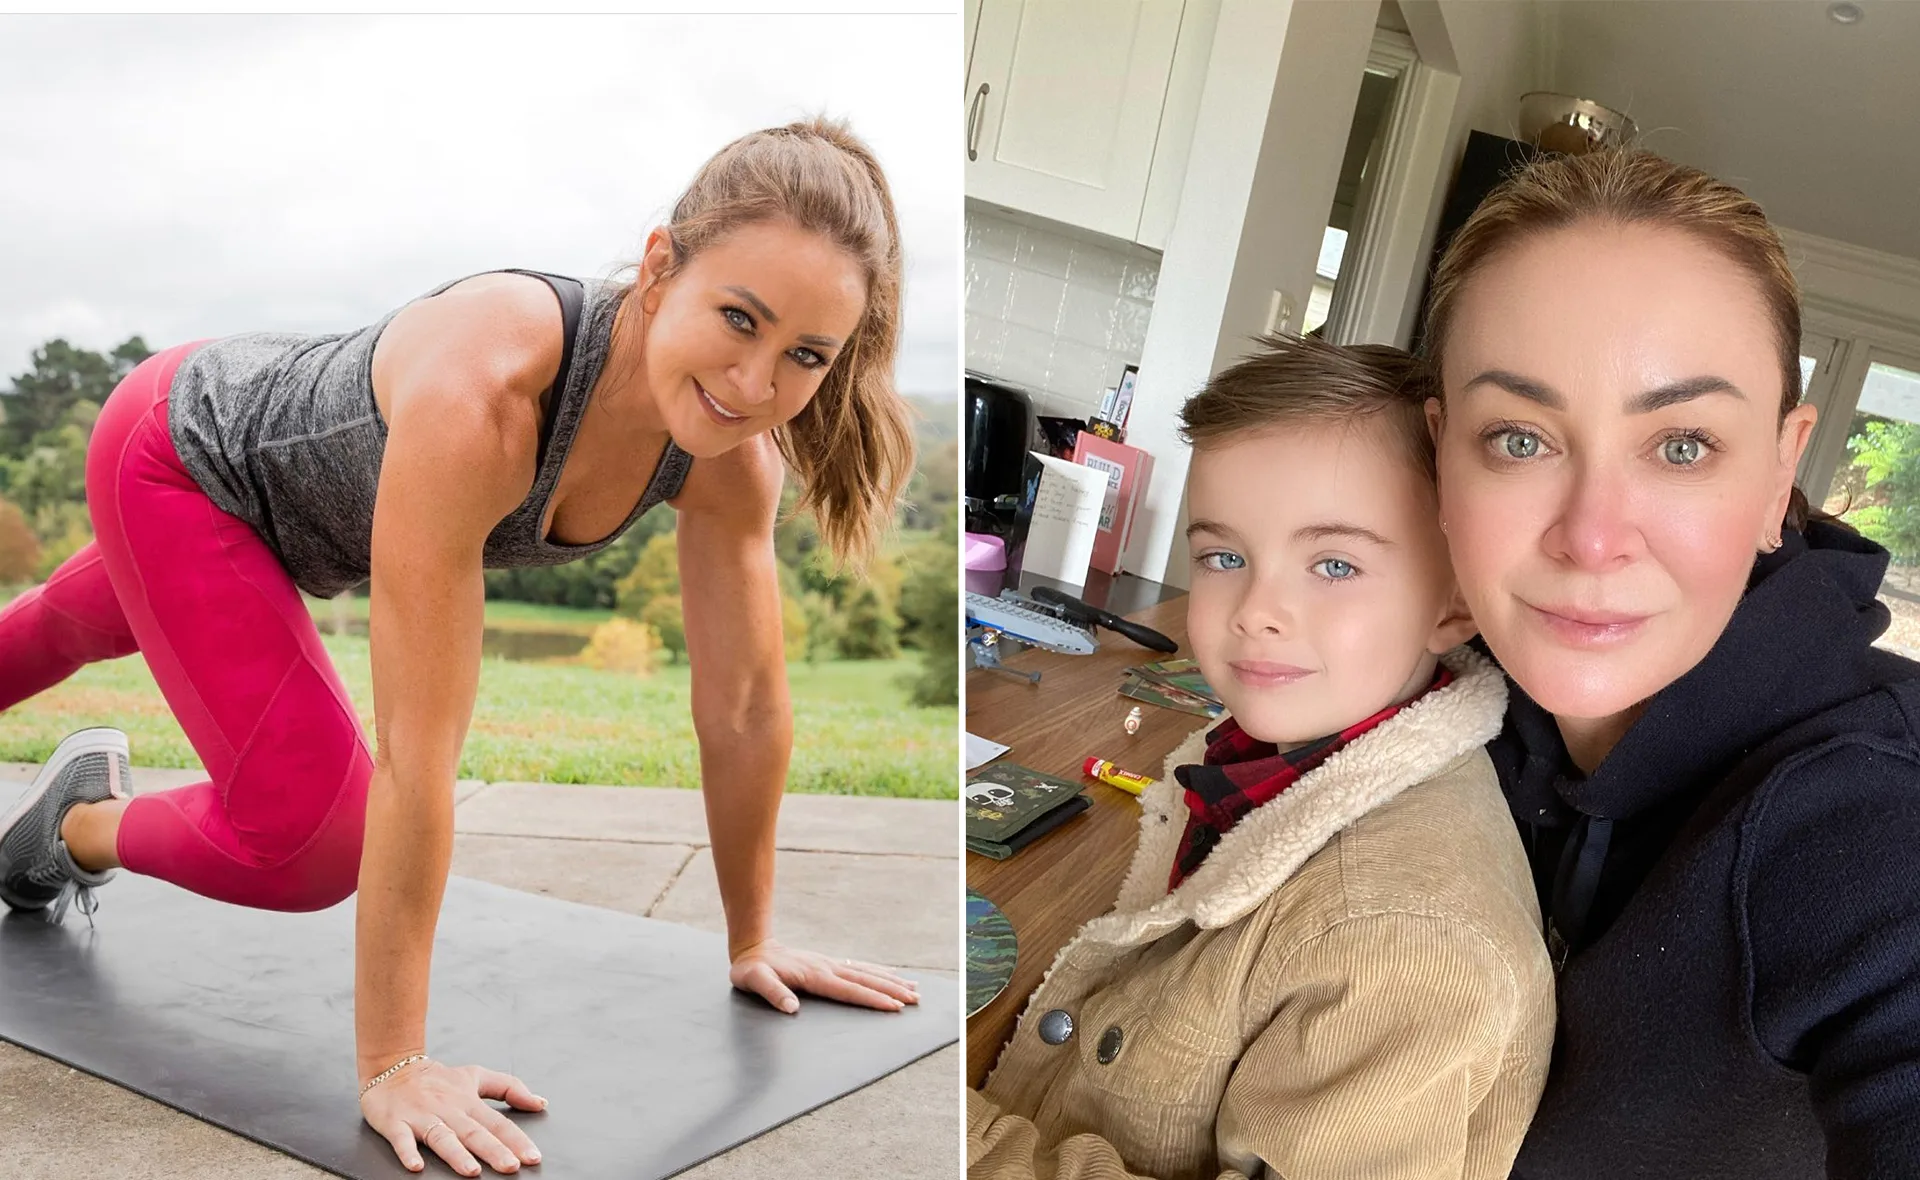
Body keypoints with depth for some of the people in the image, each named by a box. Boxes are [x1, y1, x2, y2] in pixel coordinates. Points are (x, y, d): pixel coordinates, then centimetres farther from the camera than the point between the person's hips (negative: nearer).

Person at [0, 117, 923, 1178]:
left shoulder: (733, 453, -28)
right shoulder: (481, 388, -46)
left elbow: (745, 704, -16)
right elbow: (418, 744, -44)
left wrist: (750, 943, -8)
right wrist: (393, 1066, -37)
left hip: (294, 495, 6)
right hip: (180, 453, -6)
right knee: (311, 836, -14)